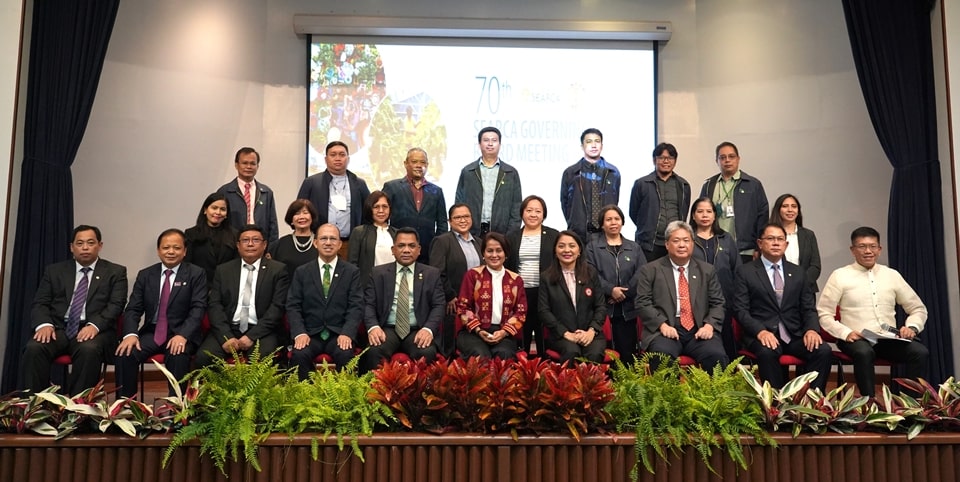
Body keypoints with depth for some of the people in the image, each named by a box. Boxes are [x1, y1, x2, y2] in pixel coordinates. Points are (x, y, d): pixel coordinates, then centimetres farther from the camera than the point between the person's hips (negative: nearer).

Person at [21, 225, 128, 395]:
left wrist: (94, 326, -21)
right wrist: (44, 324, -13)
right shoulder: (54, 271, 18)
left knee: (89, 349, -36)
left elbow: (116, 305, -3)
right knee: (34, 348, -29)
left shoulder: (115, 272, 9)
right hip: (58, 328, 3)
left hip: (95, 330, -3)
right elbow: (40, 303, 10)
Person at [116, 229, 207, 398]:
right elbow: (132, 309, 7)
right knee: (124, 353, -23)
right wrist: (130, 334, -14)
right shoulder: (145, 275, 12)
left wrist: (183, 335, -25)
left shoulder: (196, 274, 2)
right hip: (151, 333, 4)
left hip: (181, 334, -3)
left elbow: (198, 308, -9)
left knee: (178, 356, -34)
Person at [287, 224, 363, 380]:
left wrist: (347, 333, -17)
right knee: (299, 355, -29)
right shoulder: (302, 272, 11)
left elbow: (356, 306, -1)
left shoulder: (352, 271, 7)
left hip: (340, 333, -1)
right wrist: (300, 333, -12)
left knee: (345, 355, -32)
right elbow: (293, 306, 5)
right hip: (310, 333, 1)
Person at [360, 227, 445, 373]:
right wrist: (373, 327, -15)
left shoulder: (432, 274, 13)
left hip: (418, 331, 0)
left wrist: (428, 329, -15)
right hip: (387, 330, 0)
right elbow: (368, 304, 6)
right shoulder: (378, 273, 14)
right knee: (373, 351, -33)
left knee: (426, 353, -32)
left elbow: (438, 306, 5)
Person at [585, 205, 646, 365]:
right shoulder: (592, 247, 8)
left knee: (627, 351, 1)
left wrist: (625, 293, -10)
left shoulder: (634, 247, 16)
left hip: (627, 309, 2)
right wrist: (610, 289, -16)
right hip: (602, 307, -2)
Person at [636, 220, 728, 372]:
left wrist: (709, 325, -6)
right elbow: (643, 303, 1)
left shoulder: (707, 270, 17)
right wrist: (662, 325, -13)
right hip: (665, 329, -2)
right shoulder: (650, 270, 8)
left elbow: (717, 303, 13)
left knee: (717, 356, -27)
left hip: (699, 330, 3)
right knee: (662, 356, -34)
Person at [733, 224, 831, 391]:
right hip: (762, 334, -4)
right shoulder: (745, 272, 5)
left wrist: (812, 329, -8)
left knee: (823, 351, -24)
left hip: (795, 335, 4)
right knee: (767, 352, -35)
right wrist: (760, 331, -20)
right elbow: (741, 310, -3)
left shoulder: (798, 273, 18)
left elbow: (809, 308, 14)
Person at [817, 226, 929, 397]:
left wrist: (912, 327, -2)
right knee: (864, 353, -36)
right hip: (857, 339, -4)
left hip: (889, 339, 4)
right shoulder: (840, 276, 2)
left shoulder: (892, 275, 13)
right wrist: (845, 333, -17)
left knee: (920, 352, -24)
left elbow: (918, 309, 19)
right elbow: (823, 314, -2)